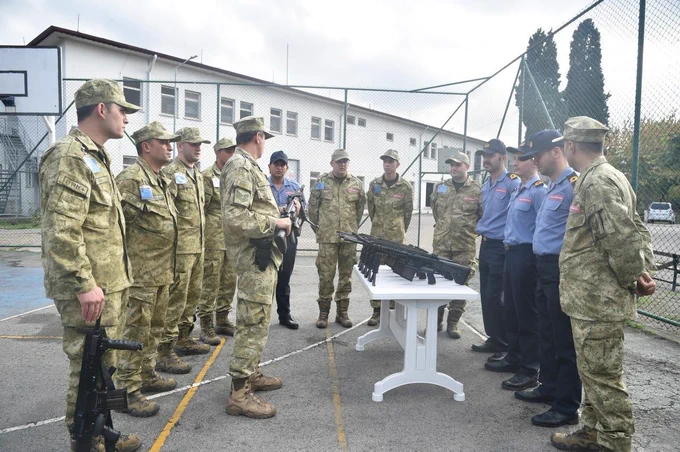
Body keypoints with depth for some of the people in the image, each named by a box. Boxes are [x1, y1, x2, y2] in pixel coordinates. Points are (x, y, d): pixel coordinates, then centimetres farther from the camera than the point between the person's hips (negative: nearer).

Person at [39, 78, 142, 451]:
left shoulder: (96, 157, 18)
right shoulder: (70, 156, -15)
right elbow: (61, 230, -23)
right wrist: (84, 284, -24)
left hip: (107, 284, 10)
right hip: (88, 290, -10)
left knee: (102, 365, 18)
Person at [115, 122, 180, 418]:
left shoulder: (162, 181, 15)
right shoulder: (130, 179, -15)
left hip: (162, 272, 9)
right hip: (140, 273, -9)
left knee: (154, 328, 19)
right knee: (135, 332, -1)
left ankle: (147, 375, 33)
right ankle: (127, 390, 10)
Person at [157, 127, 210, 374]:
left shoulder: (197, 175, 17)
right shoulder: (170, 173, -11)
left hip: (198, 246, 9)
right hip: (181, 247, -9)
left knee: (192, 295, 17)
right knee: (175, 298, -6)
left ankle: (183, 338, 31)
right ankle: (164, 352, 1)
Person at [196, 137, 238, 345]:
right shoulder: (207, 176, -6)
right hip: (214, 239, -7)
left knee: (229, 282, 12)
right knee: (210, 283, -2)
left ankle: (222, 321, 24)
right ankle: (206, 326, 6)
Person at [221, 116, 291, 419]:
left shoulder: (247, 165, 17)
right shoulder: (241, 167, -16)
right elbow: (236, 216, -27)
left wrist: (278, 217, 14)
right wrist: (275, 223, -19)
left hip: (261, 256, 11)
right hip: (255, 256, -11)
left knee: (255, 320, 19)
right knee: (254, 323, -7)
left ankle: (251, 374, 32)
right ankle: (240, 394, 0)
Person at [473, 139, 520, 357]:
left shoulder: (512, 182, -13)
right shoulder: (485, 185, 14)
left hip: (501, 246, -9)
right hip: (485, 245, 9)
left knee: (494, 296, -5)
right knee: (485, 295, 12)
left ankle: (505, 344, 9)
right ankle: (493, 339, 24)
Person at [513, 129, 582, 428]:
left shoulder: (573, 184, -15)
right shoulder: (552, 186, 16)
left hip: (562, 269, -10)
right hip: (545, 268, 10)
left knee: (564, 340, 0)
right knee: (547, 335, 19)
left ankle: (567, 407, 11)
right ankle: (549, 387, 34)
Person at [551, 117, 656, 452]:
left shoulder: (597, 181, -18)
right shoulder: (604, 177, 15)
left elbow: (622, 239, -24)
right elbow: (638, 230, 17)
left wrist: (634, 278, -10)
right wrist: (644, 273, 8)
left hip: (597, 298, -10)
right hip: (594, 296, 10)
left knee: (602, 374, 1)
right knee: (593, 370, 19)